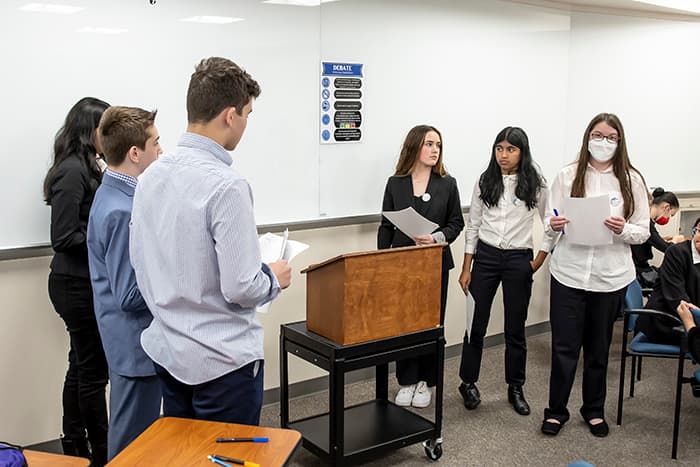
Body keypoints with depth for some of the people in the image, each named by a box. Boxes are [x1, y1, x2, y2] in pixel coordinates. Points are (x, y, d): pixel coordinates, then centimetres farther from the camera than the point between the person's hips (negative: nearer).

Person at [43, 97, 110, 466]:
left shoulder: (83, 168, 11)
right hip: (78, 285, -9)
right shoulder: (73, 171, -16)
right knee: (93, 369, 1)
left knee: (81, 366, 16)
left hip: (82, 283, 9)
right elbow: (63, 238, -19)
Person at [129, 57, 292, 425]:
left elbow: (139, 262, 9)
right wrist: (274, 278, -3)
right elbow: (241, 288, -23)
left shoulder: (151, 175, 1)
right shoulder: (226, 185, -23)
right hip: (222, 358, -7)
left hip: (167, 350, 7)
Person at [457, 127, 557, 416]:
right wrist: (466, 269, 2)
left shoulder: (536, 184, -4)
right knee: (476, 323, 3)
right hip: (485, 256, 1)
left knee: (515, 328, 8)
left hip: (519, 260, -1)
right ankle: (468, 383, 20)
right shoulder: (484, 181, 1)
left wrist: (539, 260, -1)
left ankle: (515, 389, 23)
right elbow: (473, 226, 4)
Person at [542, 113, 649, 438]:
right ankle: (556, 410, 21)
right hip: (569, 273, 0)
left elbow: (643, 232, 1)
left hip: (610, 277, 1)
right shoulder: (567, 176, 0)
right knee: (564, 346, 4)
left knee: (599, 348, 14)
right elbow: (552, 222, 5)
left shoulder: (631, 180, -1)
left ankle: (594, 410, 32)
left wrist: (623, 230, -20)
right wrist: (554, 225, -18)